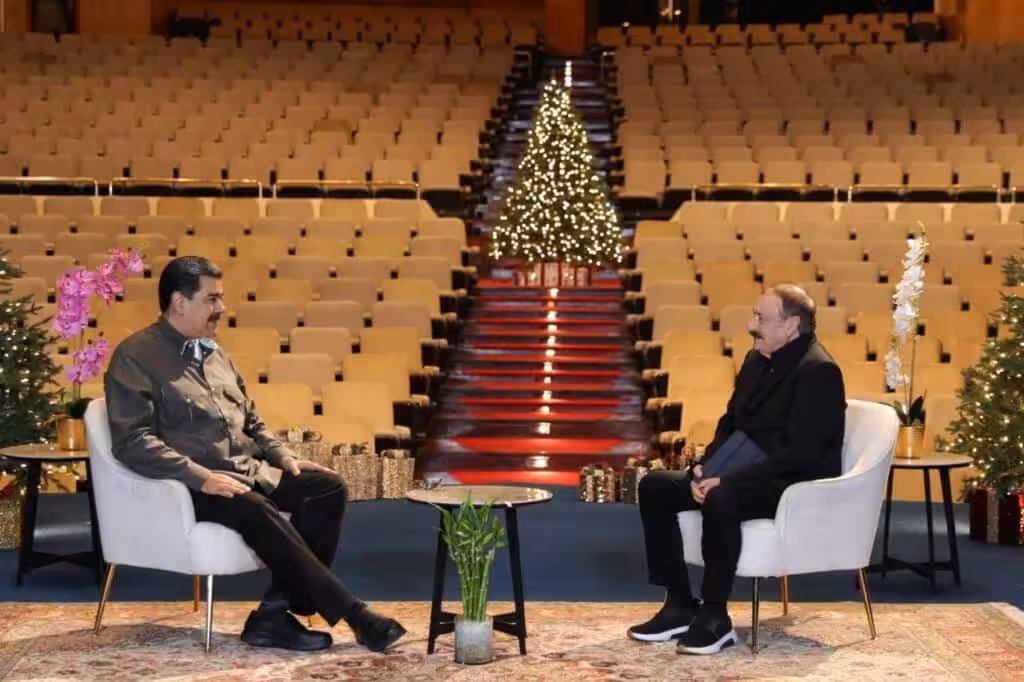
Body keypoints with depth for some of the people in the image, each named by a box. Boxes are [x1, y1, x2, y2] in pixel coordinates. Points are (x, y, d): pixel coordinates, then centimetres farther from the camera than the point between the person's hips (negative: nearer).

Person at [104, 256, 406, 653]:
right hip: (189, 486, -8)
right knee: (257, 510, -35)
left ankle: (276, 612, -19)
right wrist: (200, 476, -24)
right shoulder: (135, 357, -4)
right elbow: (133, 441, -15)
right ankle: (351, 614, -27)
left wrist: (283, 456, 9)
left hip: (250, 472, 8)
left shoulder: (213, 353, 20)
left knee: (328, 487, -14)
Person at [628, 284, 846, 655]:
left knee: (719, 499, -37)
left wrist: (726, 480, -26)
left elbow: (800, 453, -24)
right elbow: (729, 424, 17)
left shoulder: (818, 371, -17)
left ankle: (714, 618, -22)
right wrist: (705, 468, -3)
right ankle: (679, 604, -3)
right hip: (749, 475, 9)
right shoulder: (756, 360, 11)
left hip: (798, 486, -9)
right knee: (654, 485, -5)